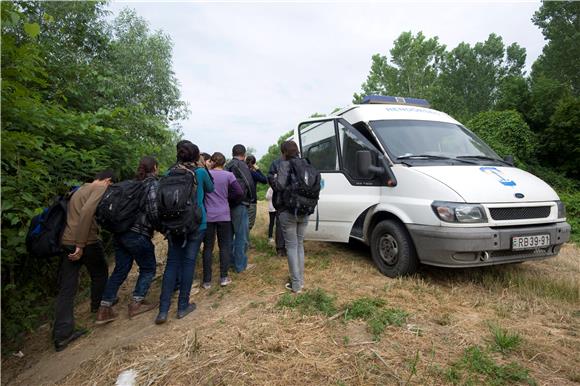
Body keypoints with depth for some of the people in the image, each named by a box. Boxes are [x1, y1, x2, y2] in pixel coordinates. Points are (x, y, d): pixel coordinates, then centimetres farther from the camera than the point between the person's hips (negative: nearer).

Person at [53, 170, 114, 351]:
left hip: (66, 242, 8)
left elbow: (74, 213, 21)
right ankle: (98, 306, 39)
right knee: (99, 274, 19)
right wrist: (81, 245, -22)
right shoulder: (101, 189, -7)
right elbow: (87, 212, -22)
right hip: (87, 242, -8)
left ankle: (61, 335, 10)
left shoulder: (80, 190, 22)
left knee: (66, 288, 7)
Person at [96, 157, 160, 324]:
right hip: (138, 235, -7)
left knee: (120, 270, 15)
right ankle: (136, 304, 15)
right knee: (148, 268, 12)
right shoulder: (153, 184, -8)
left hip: (120, 233, 7)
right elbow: (153, 211, -17)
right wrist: (162, 227, -3)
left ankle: (104, 310, 18)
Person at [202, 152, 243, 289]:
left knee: (208, 247, 8)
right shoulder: (228, 175, -4)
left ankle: (207, 281, 13)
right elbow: (239, 192, -8)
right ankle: (224, 277, 14)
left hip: (208, 216, 0)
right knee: (224, 246, 11)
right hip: (224, 215, 0)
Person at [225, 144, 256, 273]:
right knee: (242, 235, 0)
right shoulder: (242, 165, -11)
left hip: (229, 204, 8)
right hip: (240, 205, -8)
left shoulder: (228, 166, 13)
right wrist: (252, 198, 3)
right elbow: (250, 184, -14)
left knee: (231, 234, 18)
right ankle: (241, 265, 7)